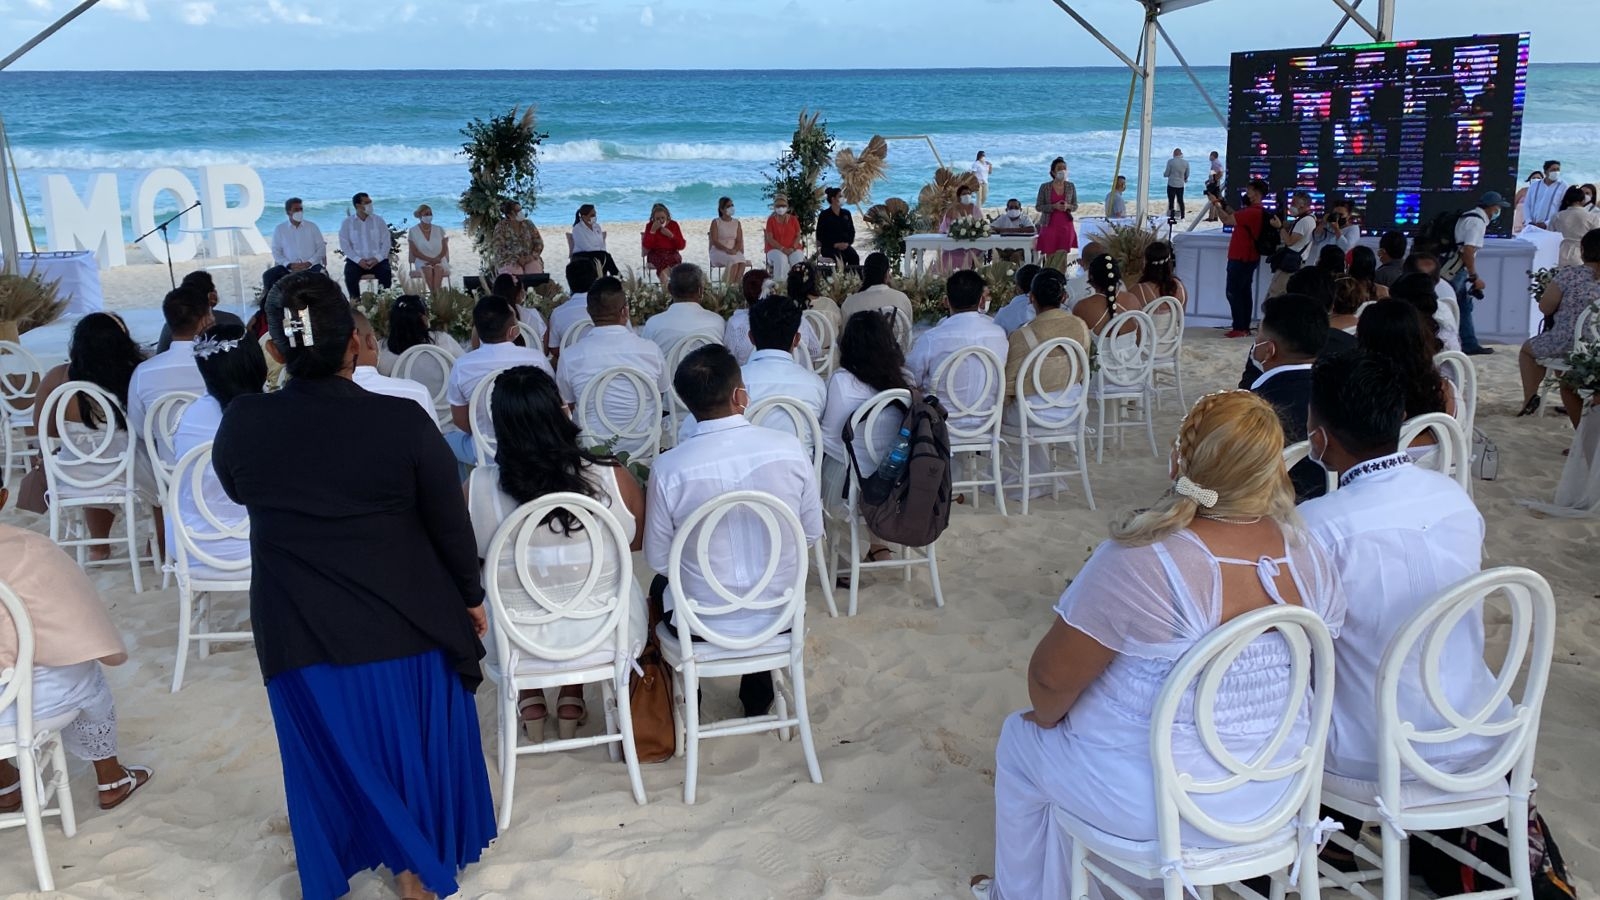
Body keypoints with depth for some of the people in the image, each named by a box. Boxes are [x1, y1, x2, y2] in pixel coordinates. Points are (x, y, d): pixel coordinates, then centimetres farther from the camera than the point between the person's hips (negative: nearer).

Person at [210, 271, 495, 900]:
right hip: (403, 623, -1)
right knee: (411, 743, 19)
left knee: (329, 750, 21)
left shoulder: (241, 425, -13)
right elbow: (451, 525, -10)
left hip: (299, 632, 2)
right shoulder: (402, 421, -20)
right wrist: (470, 597, 6)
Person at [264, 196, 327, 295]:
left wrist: (309, 263, -12)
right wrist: (289, 265, -13)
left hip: (311, 266, -1)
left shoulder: (312, 226, 8)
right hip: (289, 268, 1)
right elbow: (276, 252, 4)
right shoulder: (279, 229, 7)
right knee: (268, 275, -21)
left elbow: (321, 248, 4)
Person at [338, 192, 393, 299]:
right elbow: (344, 244, -1)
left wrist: (377, 258, -13)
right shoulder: (348, 222, 6)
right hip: (356, 260, 0)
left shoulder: (378, 220, 8)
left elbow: (386, 242, 3)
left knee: (386, 272, -30)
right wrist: (358, 260, -15)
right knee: (350, 274, -31)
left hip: (377, 260, 0)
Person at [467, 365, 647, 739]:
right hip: (609, 636, 0)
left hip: (518, 646, 0)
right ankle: (571, 702, 36)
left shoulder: (478, 489, -19)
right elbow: (637, 542, 0)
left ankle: (530, 703, 33)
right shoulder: (613, 477, -19)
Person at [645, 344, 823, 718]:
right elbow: (812, 534, -3)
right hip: (780, 616, 2)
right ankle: (758, 696, 45)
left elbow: (657, 559, -7)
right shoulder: (790, 448, -15)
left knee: (661, 584, 34)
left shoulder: (669, 469, -19)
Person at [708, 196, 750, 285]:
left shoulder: (737, 223, 13)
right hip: (718, 251, -4)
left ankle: (735, 284, -29)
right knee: (733, 261, -34)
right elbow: (714, 241, -8)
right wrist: (727, 249, -22)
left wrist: (735, 250, -16)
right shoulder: (716, 222, 1)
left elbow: (739, 241, 6)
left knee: (742, 262, -30)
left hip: (734, 251, 4)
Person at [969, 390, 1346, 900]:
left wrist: (1045, 717, 3)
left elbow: (1052, 680, -19)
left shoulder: (1141, 561, -28)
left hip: (1155, 801, -6)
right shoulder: (1309, 558, -10)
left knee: (1022, 742, 23)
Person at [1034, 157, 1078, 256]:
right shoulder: (1045, 187, -2)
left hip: (1066, 226, 2)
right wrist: (1054, 206, -16)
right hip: (1049, 225, -2)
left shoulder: (1071, 186, 5)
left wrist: (1068, 206, -13)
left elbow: (1075, 207, 10)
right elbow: (1038, 206, -2)